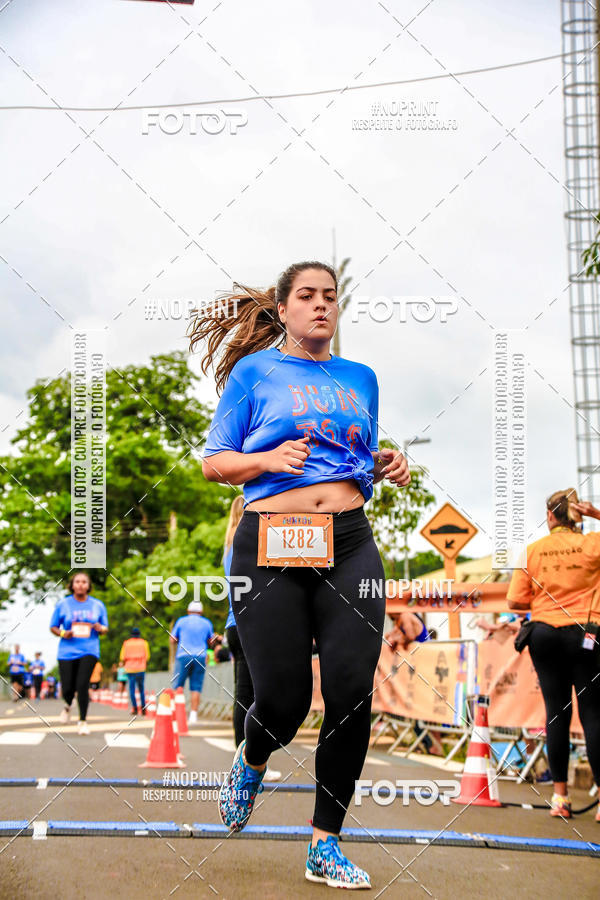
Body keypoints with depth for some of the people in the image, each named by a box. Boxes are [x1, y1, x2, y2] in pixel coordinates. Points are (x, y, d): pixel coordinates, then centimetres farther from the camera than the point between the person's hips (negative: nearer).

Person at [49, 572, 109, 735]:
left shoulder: (98, 605, 8)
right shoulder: (63, 604, 4)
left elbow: (105, 628, 15)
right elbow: (53, 627, 8)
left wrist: (100, 629, -9)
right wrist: (63, 633, -12)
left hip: (89, 650, 0)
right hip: (67, 652, 0)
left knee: (82, 685, -14)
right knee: (67, 688, 0)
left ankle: (82, 721, 1)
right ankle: (68, 705, 37)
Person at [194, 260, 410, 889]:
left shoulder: (359, 378, 18)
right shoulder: (256, 371, 6)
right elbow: (214, 463, 5)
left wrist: (384, 466, 6)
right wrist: (269, 458, -13)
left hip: (349, 543, 4)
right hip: (270, 546, -3)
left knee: (352, 691, -7)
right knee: (283, 699, -5)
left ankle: (325, 846, 10)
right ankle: (251, 764, 35)